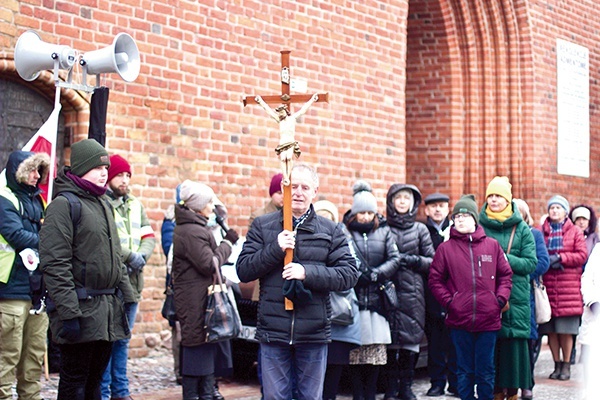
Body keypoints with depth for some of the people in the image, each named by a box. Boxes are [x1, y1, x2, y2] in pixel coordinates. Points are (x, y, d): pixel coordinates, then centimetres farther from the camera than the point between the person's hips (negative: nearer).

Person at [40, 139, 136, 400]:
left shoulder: (104, 205, 18)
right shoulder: (63, 205, -9)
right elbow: (55, 264, -16)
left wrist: (126, 296, 16)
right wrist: (68, 313, -21)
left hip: (108, 309, 8)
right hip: (81, 309, -8)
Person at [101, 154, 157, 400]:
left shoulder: (135, 205, 17)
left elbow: (149, 237, 12)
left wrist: (142, 257, -7)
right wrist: (130, 257, -16)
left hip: (132, 283, 7)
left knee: (122, 341, 15)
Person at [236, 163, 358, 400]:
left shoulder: (331, 231, 5)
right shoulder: (262, 226, 6)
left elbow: (349, 274, -3)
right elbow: (243, 270, 1)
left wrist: (308, 273, -17)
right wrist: (275, 249, -14)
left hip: (314, 334, 0)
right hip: (273, 332, 0)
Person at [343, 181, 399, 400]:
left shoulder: (384, 232, 9)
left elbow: (395, 259, 3)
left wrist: (375, 274, -8)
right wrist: (357, 275, -16)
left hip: (377, 299, 2)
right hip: (354, 298, -2)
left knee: (376, 350, 2)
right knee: (355, 351, -2)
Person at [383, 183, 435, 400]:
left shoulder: (420, 229, 11)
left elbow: (432, 261, 10)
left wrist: (412, 260, -6)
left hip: (412, 291, 1)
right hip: (388, 290, -1)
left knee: (410, 341, -1)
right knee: (390, 339, -3)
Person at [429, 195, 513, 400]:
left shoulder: (492, 245, 5)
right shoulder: (445, 248, 2)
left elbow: (505, 275, 9)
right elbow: (435, 280, 4)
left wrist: (500, 299, -3)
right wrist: (448, 301, -7)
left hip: (489, 319, 1)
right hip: (459, 320, 0)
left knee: (486, 371, 7)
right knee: (464, 370, 8)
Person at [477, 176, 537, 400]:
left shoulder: (522, 229, 4)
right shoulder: (478, 226, 6)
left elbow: (531, 263, -1)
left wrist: (504, 259, -14)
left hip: (516, 298, 0)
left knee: (514, 344, -1)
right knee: (489, 345, 1)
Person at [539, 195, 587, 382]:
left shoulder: (575, 232, 7)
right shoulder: (541, 232, 10)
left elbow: (582, 255, -1)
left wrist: (560, 258, -10)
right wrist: (547, 261, -11)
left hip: (568, 286, -2)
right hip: (548, 285, 2)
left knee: (566, 329, -2)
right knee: (550, 330, 2)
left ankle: (566, 365, 8)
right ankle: (557, 365, 13)